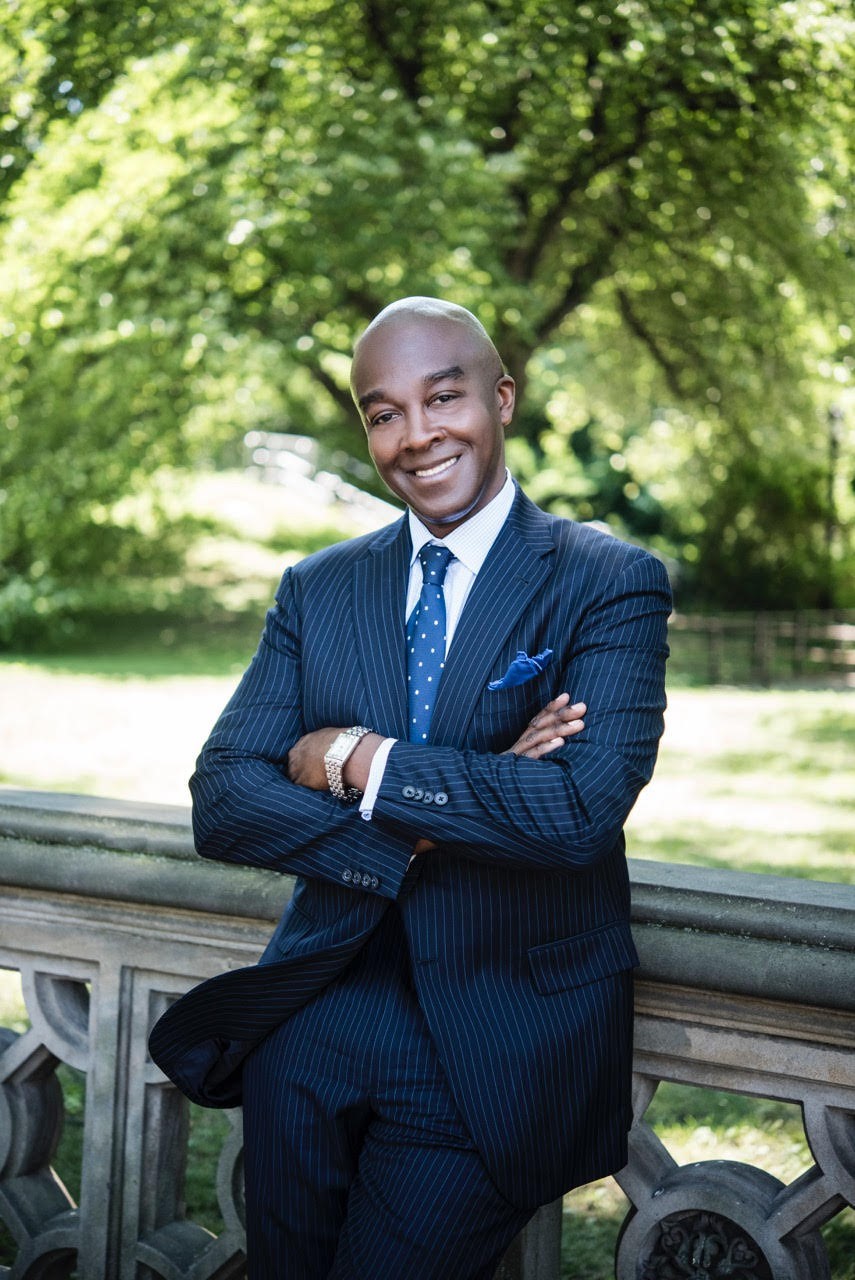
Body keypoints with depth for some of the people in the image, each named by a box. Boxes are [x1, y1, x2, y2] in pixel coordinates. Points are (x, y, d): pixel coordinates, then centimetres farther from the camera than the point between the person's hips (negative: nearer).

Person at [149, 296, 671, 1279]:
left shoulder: (611, 585, -7)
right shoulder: (317, 589, 7)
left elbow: (581, 808, -22)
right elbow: (220, 801, -3)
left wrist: (359, 761, -15)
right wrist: (424, 827, -18)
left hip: (499, 1045, -3)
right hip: (322, 1007, 4)